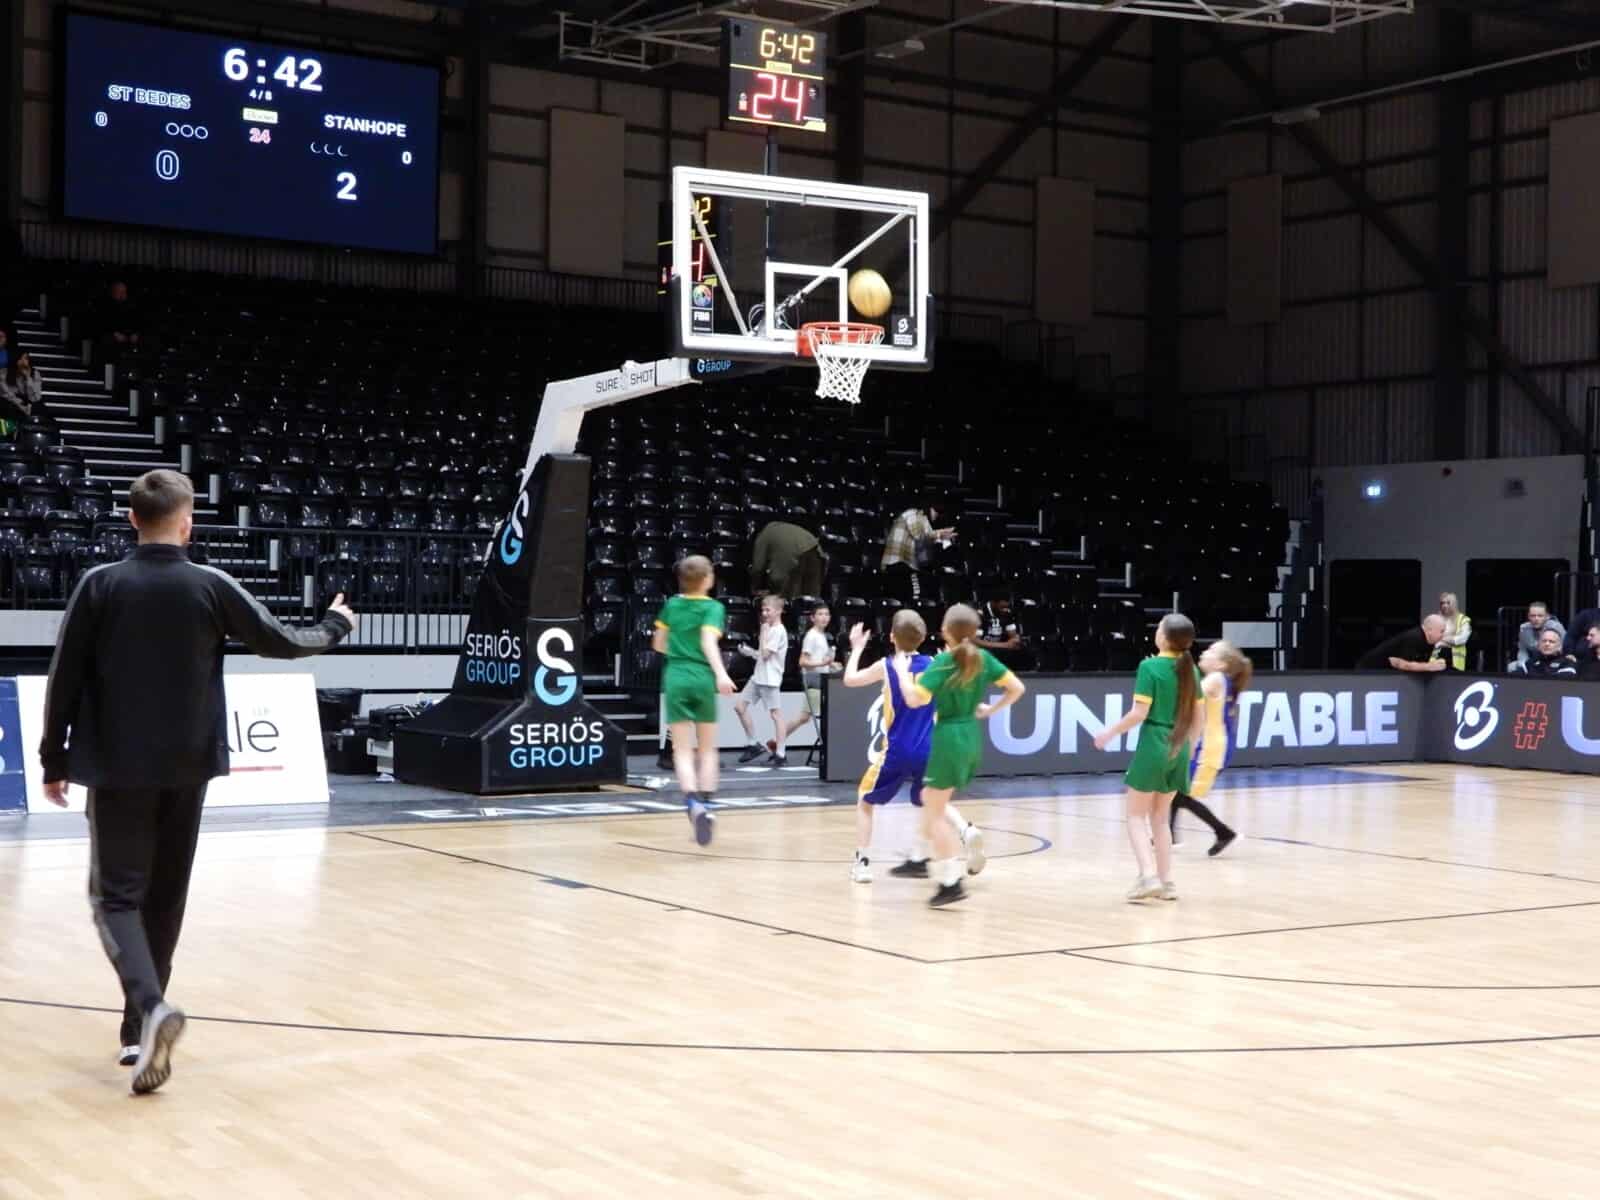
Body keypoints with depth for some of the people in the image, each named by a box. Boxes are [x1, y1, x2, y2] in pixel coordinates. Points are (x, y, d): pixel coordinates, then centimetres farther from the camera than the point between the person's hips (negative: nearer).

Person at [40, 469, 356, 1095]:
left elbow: (65, 679, -3)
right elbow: (281, 643, 4)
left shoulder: (99, 585, -6)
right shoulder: (212, 586, -5)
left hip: (117, 768, -1)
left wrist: (54, 761, 7)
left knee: (117, 895, 0)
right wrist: (336, 625, 24)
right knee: (164, 900, 14)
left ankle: (149, 1007, -24)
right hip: (187, 767, 2)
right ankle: (140, 1028, 19)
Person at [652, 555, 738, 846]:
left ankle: (693, 803, -23)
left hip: (676, 678, 2)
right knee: (707, 749, 13)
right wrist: (721, 673, -30)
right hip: (702, 679, -2)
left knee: (683, 750, -2)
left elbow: (658, 644, 17)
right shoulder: (713, 608, -2)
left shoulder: (671, 605, 10)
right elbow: (708, 641, -19)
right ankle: (705, 805, 8)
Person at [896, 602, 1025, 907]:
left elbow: (914, 699, -22)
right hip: (971, 735, 7)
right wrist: (992, 710, 13)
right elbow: (1017, 688, 5)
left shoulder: (944, 662, -16)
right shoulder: (983, 658, 2)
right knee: (930, 800, 24)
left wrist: (902, 672, -8)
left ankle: (951, 883, -4)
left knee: (936, 813, 1)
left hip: (949, 736, -7)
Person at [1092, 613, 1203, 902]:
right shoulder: (1190, 669, 5)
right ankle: (1166, 881, 13)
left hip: (1153, 745, -6)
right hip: (1178, 749, 6)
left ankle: (1148, 876, -9)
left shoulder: (1150, 667, -13)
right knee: (1160, 816, 16)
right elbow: (1197, 716, 10)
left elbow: (1139, 713, -17)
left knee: (1136, 815, 4)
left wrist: (1110, 732, -4)